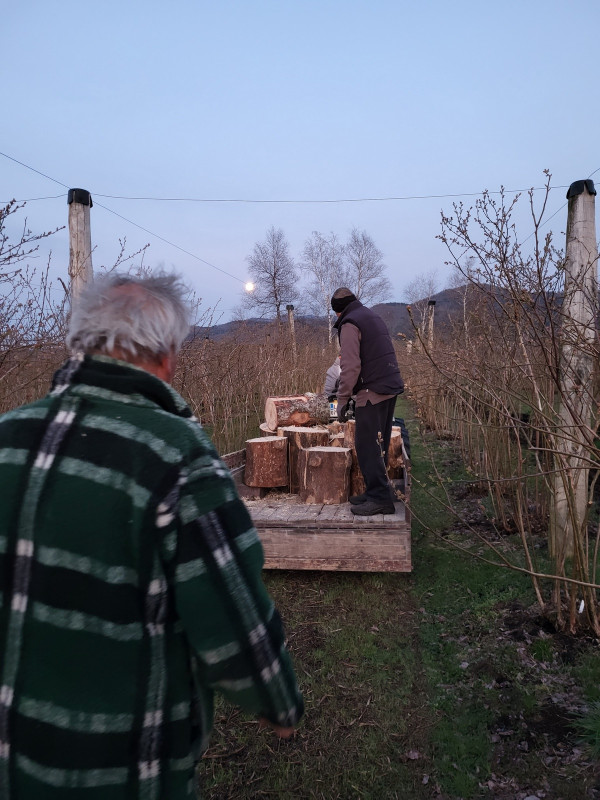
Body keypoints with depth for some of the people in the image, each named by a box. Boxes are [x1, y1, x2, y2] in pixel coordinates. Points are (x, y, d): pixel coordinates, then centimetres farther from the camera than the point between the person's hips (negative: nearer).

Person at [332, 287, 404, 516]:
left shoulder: (350, 324, -7)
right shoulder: (373, 317, 21)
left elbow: (351, 366, -18)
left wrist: (343, 398, -13)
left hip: (372, 392, -10)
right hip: (391, 387, 10)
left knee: (368, 446, -5)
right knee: (378, 445, 15)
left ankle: (380, 498, -3)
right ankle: (376, 492, 23)